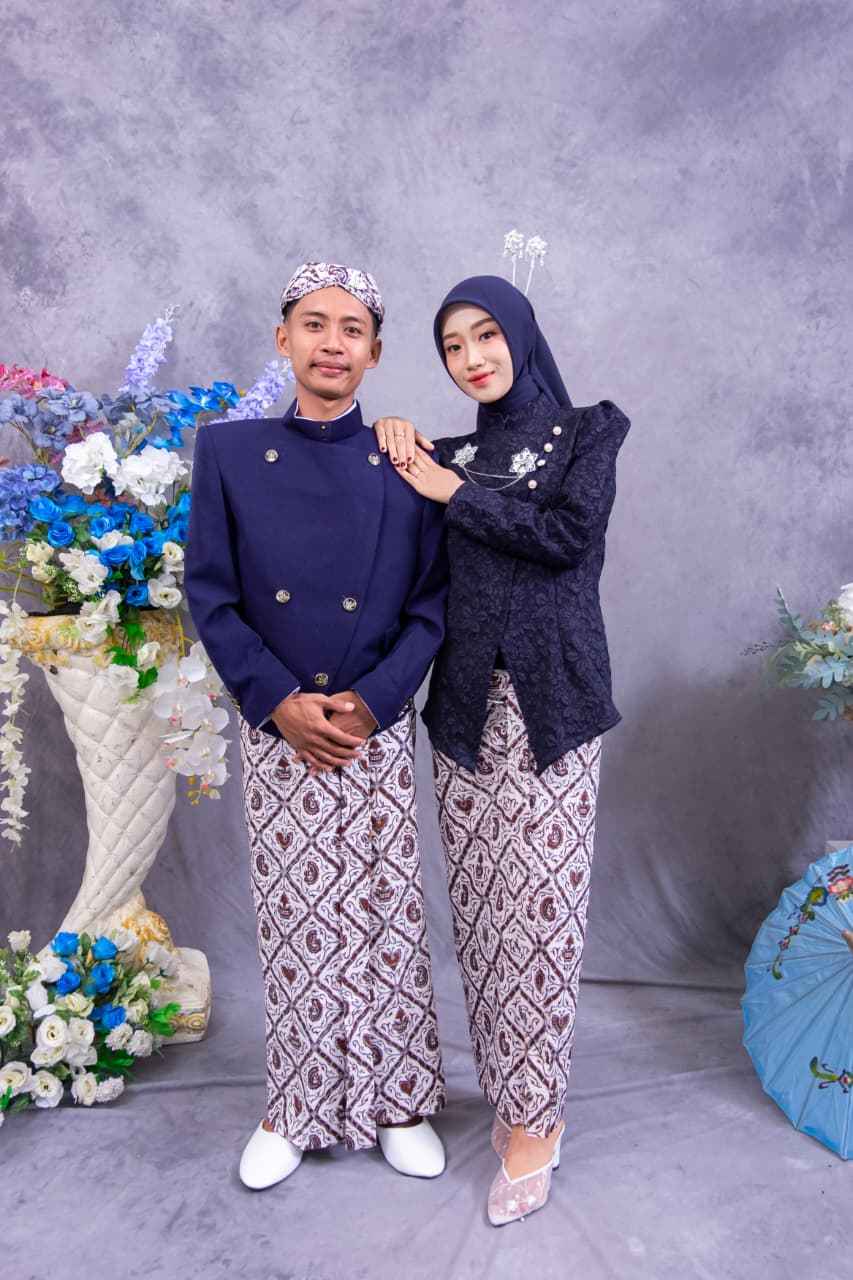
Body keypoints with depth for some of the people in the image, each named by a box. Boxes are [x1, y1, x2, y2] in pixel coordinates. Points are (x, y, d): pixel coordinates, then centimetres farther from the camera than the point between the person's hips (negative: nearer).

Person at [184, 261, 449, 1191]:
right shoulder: (228, 451, 1)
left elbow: (433, 602, -1)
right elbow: (210, 597, -2)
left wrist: (369, 701, -12)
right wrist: (281, 702, -11)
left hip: (379, 729, 0)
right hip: (276, 730, 0)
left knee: (388, 918, 8)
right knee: (293, 924, 9)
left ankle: (397, 1103, 28)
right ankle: (293, 1110, 28)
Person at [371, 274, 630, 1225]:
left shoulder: (586, 431, 6)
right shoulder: (447, 454, 16)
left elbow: (569, 533, -10)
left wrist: (455, 492, -4)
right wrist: (397, 441, 5)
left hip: (549, 700, -4)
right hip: (463, 701, 4)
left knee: (538, 905, -4)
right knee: (478, 904, 6)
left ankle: (531, 1120, 9)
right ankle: (517, 1096, 23)